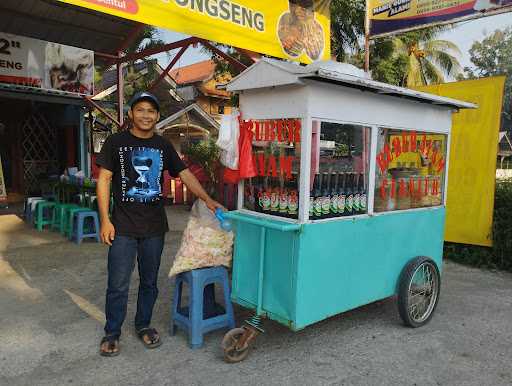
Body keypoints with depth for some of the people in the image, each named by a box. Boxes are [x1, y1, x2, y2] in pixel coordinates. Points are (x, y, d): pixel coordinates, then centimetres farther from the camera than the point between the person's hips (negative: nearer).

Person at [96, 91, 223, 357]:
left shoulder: (163, 146, 8)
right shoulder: (116, 142, -2)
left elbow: (185, 174, 8)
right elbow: (104, 179, -4)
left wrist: (207, 199, -4)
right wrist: (105, 220, -10)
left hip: (155, 226, 3)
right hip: (123, 226, -3)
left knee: (149, 282, 13)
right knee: (118, 284, 2)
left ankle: (143, 325, 32)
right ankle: (112, 333, 21)